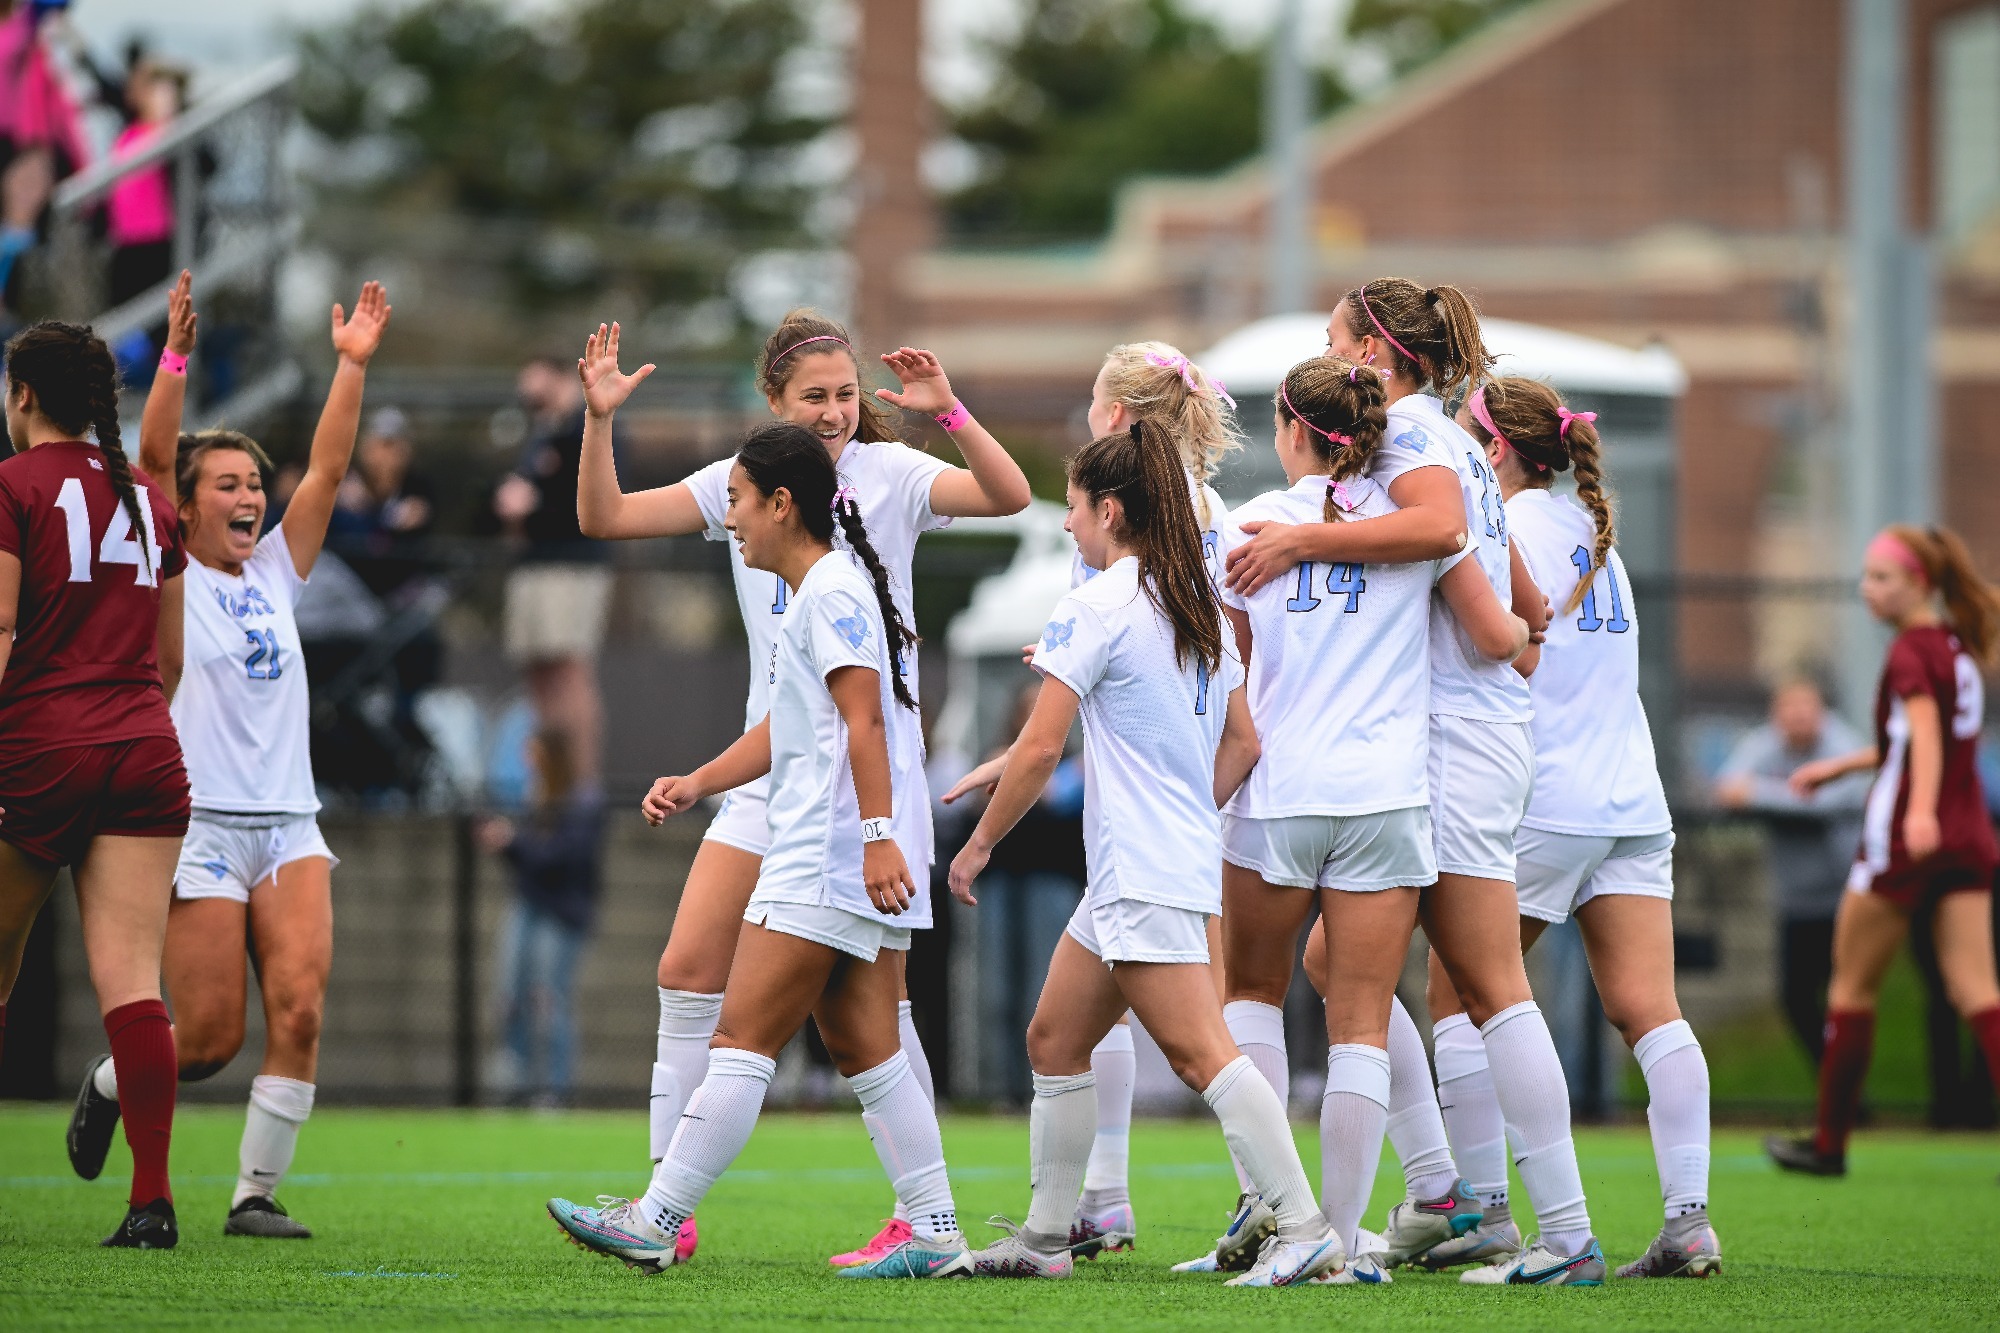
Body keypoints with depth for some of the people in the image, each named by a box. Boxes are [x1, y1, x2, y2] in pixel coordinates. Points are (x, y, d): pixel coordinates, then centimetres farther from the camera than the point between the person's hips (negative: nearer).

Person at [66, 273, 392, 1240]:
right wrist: (174, 359, -20)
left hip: (289, 827, 5)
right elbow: (152, 458, -10)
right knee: (210, 1035, -6)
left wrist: (353, 366, 2)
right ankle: (109, 1083, 25)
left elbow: (327, 468, 10)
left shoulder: (276, 573, 15)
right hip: (199, 826, -5)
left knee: (300, 1011, -12)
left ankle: (256, 1194, -4)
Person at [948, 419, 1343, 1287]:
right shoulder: (1198, 607, 14)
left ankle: (1303, 1231, -22)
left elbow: (1040, 750, -12)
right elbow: (1242, 743, 18)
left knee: (1200, 1054, -15)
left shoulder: (1095, 608, -11)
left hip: (1142, 880, -10)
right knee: (1054, 1042, 16)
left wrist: (978, 845, -1)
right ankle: (1045, 1239, 19)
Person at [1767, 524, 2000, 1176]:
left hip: (1904, 838, -7)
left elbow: (1925, 729, -28)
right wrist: (1841, 765, 36)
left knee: (1852, 986, 7)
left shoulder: (1909, 651, -11)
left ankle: (1830, 1142, 16)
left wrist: (1920, 809, -43)